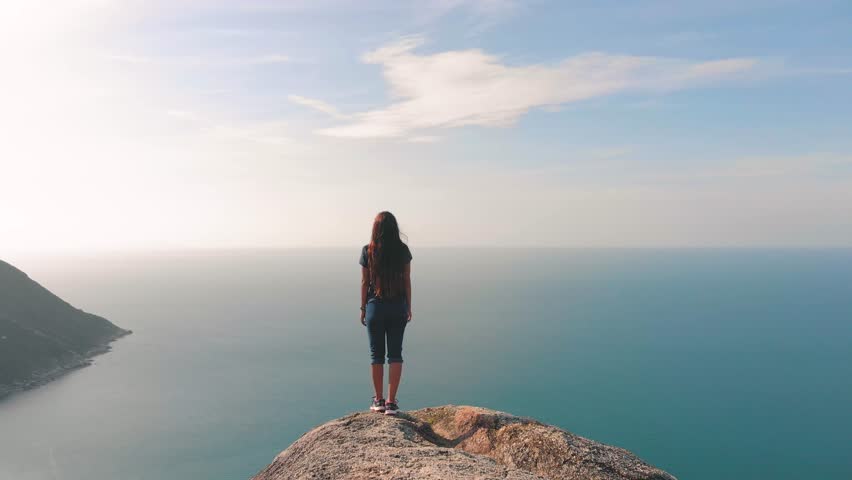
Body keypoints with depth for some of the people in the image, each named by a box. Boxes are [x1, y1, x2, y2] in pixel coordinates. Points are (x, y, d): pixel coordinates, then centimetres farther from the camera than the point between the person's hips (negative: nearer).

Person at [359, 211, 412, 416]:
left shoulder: (368, 251, -6)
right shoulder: (403, 250, -3)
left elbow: (365, 282, -2)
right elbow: (407, 281, 1)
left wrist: (363, 308, 7)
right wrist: (408, 307, 10)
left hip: (375, 307, -1)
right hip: (398, 307, 1)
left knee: (376, 354, 10)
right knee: (395, 354, 6)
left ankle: (378, 400, 17)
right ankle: (391, 402, 6)